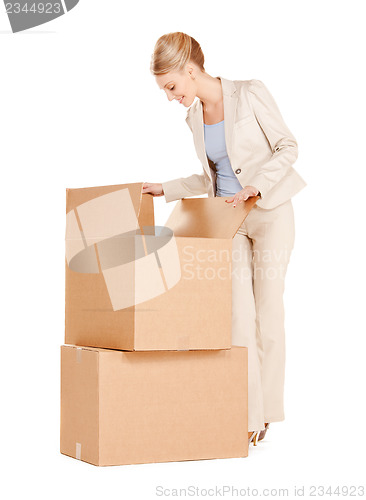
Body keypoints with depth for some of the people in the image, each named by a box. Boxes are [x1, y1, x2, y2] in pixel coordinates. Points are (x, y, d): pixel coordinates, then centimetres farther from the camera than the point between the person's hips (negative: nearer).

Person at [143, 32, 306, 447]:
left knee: (267, 312, 0)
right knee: (238, 316, -2)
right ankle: (248, 416, 3)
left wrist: (256, 186, -21)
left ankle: (266, 411, 14)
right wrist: (166, 190, 6)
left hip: (270, 213, -5)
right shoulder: (194, 117, 8)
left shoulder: (250, 94, -10)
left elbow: (287, 147, -8)